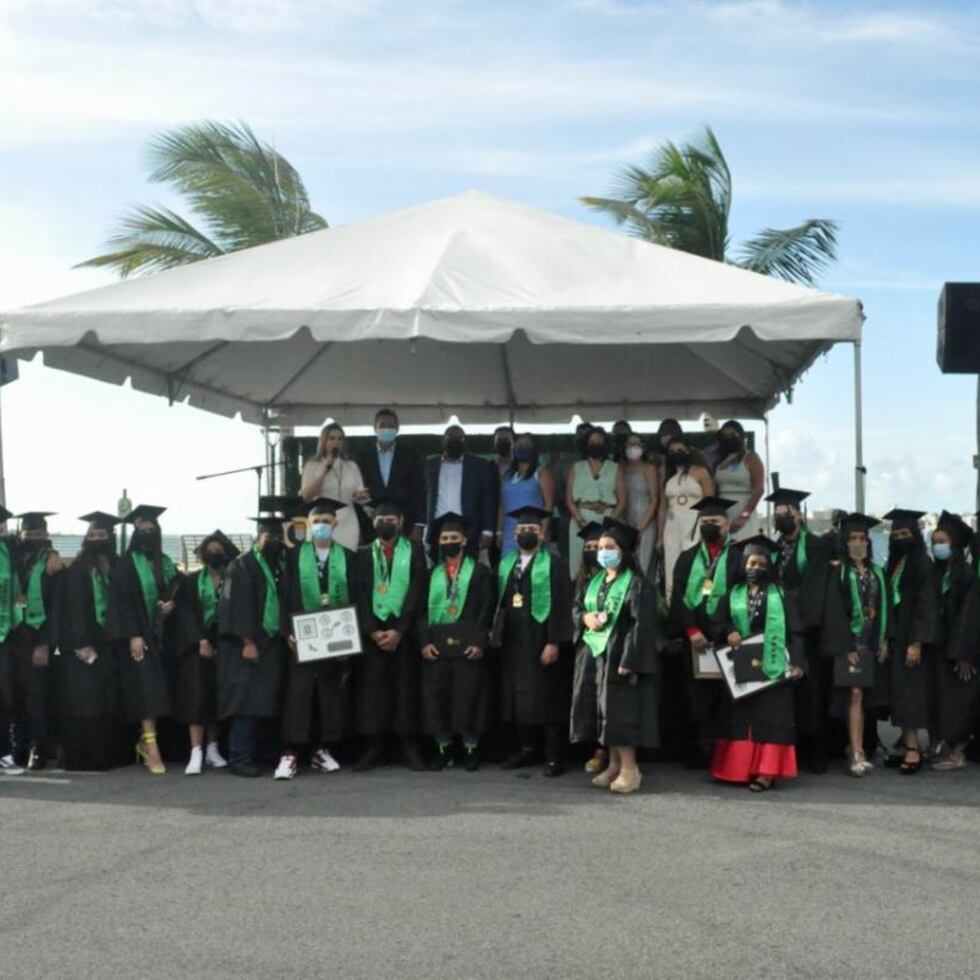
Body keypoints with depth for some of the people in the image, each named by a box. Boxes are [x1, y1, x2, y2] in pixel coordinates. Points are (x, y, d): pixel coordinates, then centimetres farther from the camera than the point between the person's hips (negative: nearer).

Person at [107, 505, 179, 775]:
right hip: (139, 635, -5)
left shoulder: (166, 563, 12)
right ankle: (151, 748, -14)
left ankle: (144, 741, 17)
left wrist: (172, 605, -5)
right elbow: (121, 601, -9)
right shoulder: (127, 564, -3)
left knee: (162, 690, 4)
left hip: (163, 635, 5)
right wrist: (133, 635, -17)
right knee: (147, 690, -12)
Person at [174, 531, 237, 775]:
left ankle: (212, 749, 10)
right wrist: (201, 640, -14)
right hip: (197, 645, -1)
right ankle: (196, 753, -14)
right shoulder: (192, 581, 7)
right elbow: (186, 613, -2)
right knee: (197, 696, -10)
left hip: (224, 645, 1)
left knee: (219, 697, 1)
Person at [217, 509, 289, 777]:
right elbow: (236, 607, -12)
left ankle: (248, 755, 9)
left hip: (272, 644, 7)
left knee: (262, 703, 5)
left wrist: (286, 635, 5)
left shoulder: (279, 567, 16)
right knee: (246, 702, -10)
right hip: (247, 645, -7)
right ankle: (239, 759, -7)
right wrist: (247, 642, -18)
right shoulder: (242, 566, -5)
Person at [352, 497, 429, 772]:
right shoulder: (364, 554, 11)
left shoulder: (414, 550, 6)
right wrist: (372, 630, -9)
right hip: (373, 630, 1)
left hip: (404, 630, -1)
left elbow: (417, 592, -2)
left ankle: (410, 747, 3)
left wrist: (399, 630, -11)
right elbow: (360, 595, 4)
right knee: (371, 688, -1)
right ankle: (373, 747, 4)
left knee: (407, 687, -2)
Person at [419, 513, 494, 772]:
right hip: (436, 645, 3)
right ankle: (443, 749, 11)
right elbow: (422, 610, 9)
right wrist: (425, 641, -4)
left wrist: (480, 642, -11)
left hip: (468, 645, -3)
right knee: (436, 697, 3)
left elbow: (487, 610, -1)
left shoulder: (480, 572, 5)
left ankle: (471, 748, 8)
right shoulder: (431, 574, 14)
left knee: (468, 697, -1)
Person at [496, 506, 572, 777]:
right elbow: (499, 602, 13)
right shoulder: (505, 564, 12)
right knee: (518, 696, 10)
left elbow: (560, 606, -12)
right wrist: (496, 633, 5)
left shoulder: (554, 565, -6)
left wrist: (554, 642, -18)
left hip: (541, 641, -6)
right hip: (513, 642, 6)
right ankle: (526, 748, 20)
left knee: (547, 697, -2)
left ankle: (554, 755, 3)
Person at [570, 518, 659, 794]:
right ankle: (614, 764, 16)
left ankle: (629, 769, -2)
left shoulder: (636, 584, -10)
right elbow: (576, 606, 21)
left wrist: (628, 661, -23)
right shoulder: (595, 581, 14)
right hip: (593, 654, 8)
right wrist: (585, 617, -4)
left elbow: (642, 624, -16)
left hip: (617, 656, -7)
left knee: (620, 711, -8)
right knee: (602, 711, 8)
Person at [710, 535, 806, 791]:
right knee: (740, 717, 2)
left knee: (770, 717, -6)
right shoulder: (733, 594, 11)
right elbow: (718, 622, 6)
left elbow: (794, 631, 2)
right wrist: (728, 633, -16)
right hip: (741, 666, 2)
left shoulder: (780, 595, 6)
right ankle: (740, 769, 5)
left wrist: (797, 662, -10)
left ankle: (767, 771, -7)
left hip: (772, 665, -2)